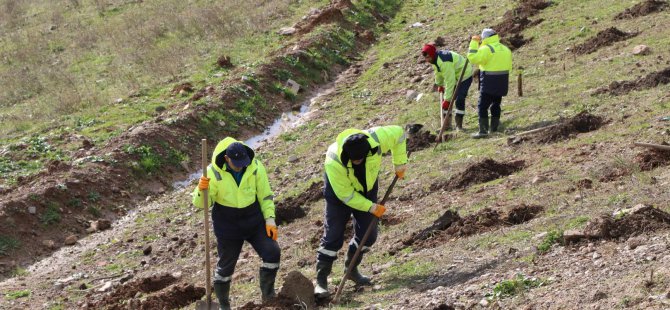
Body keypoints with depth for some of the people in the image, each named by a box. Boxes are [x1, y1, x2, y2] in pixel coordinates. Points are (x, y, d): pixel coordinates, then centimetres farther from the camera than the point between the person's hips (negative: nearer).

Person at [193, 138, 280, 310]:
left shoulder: (255, 167, -14)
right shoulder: (214, 173, -20)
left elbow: (265, 195, -1)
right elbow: (202, 203, -15)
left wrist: (270, 219, -7)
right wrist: (201, 190, -37)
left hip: (254, 220, 2)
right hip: (227, 225, -2)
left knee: (272, 253, -8)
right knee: (226, 265, 7)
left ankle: (268, 294, 13)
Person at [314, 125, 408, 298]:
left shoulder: (377, 138, -34)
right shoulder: (334, 162, -40)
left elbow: (398, 133, -12)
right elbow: (346, 195, -28)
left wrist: (399, 163, -12)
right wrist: (370, 207, -25)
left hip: (367, 189, 4)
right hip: (339, 192, -4)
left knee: (368, 235, 3)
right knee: (333, 236, -9)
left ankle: (351, 269, 23)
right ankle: (321, 280, -2)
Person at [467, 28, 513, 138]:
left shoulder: (486, 49, -15)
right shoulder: (506, 49, 12)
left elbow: (473, 58, -22)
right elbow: (508, 66, 16)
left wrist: (474, 43, -14)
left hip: (489, 83, -8)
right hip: (502, 83, 8)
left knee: (482, 106, -4)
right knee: (496, 104, 19)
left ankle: (483, 130, -10)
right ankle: (494, 127, 24)